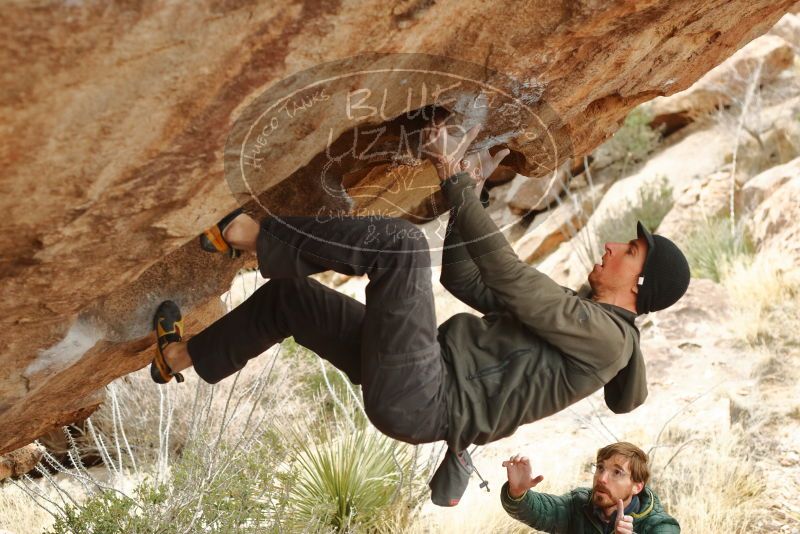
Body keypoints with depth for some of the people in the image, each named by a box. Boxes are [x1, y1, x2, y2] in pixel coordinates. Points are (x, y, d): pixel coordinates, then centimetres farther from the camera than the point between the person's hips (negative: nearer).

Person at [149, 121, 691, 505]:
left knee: (401, 240, -24)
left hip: (420, 400, -10)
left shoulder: (606, 336, -6)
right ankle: (179, 357, 32)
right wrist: (470, 192, 16)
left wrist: (455, 177, -11)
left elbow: (507, 273, -15)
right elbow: (459, 276, 25)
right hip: (415, 381, 10)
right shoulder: (569, 316, 23)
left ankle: (244, 232, -11)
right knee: (289, 294, 18)